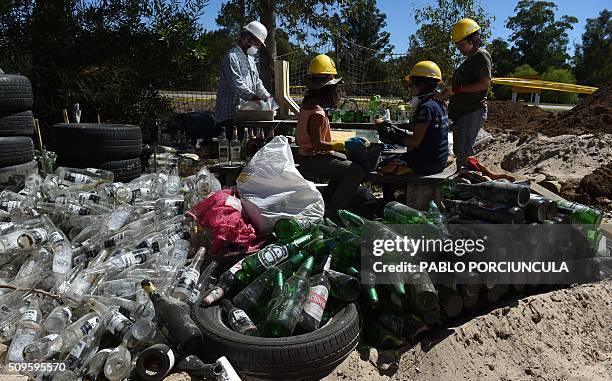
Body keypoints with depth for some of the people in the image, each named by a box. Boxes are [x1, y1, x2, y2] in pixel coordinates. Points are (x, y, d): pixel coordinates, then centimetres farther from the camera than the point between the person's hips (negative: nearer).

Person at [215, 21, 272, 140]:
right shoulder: (232, 56, -10)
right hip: (230, 115, -9)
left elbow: (257, 82, 25)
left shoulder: (250, 58, 22)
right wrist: (254, 98, -34)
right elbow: (237, 85, -22)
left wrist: (267, 97, 9)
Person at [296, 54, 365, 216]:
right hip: (314, 159, -11)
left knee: (347, 161, 27)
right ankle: (331, 210, -8)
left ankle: (325, 200, 25)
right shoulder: (317, 113, -23)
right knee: (357, 171, -16)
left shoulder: (308, 102, 7)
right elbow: (317, 144, -25)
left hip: (306, 155, 11)